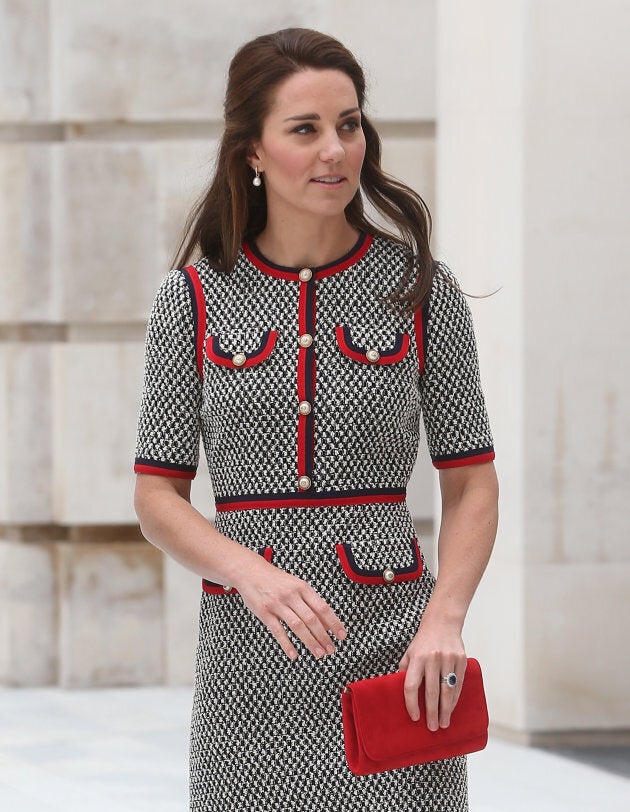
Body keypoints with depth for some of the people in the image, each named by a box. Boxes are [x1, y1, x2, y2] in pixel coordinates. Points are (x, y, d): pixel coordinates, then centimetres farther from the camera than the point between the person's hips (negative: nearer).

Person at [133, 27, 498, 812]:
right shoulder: (194, 300, 3)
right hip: (248, 657, 1)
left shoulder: (421, 290, 3)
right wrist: (250, 571, -15)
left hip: (392, 656, -1)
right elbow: (158, 496, 3)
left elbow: (472, 486, 4)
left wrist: (445, 620, -12)